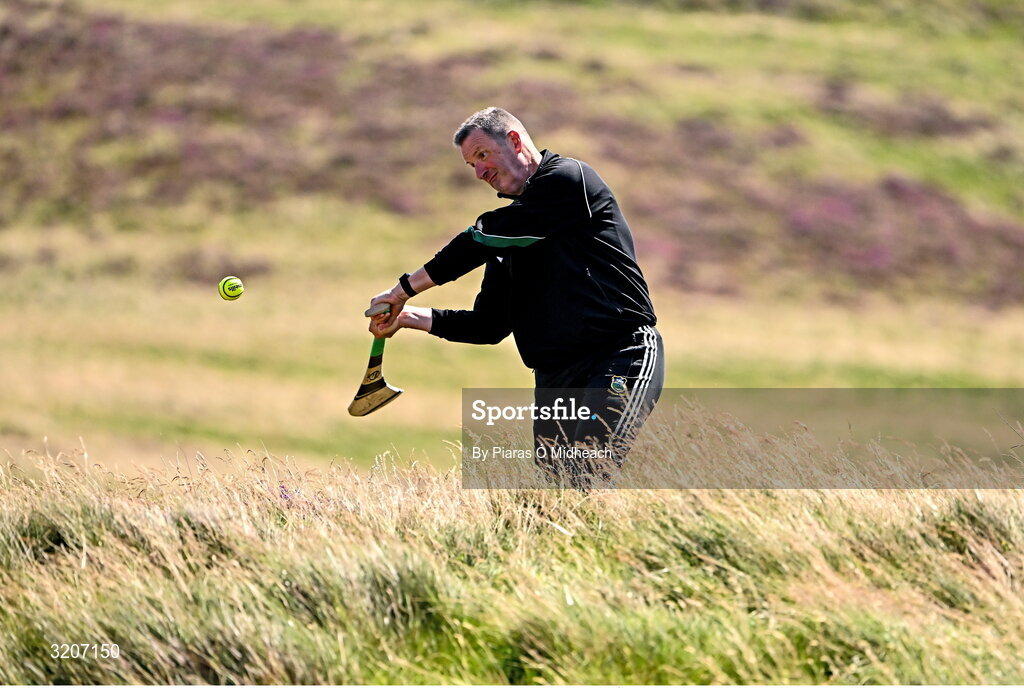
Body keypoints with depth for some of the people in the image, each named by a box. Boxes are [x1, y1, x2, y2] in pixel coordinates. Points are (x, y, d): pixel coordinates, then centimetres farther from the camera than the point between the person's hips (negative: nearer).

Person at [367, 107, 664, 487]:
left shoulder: (568, 178, -3)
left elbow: (483, 239, -8)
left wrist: (406, 288, -3)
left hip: (622, 359, -8)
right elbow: (491, 325, 20)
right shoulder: (509, 240, 21)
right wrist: (409, 316, 7)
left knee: (590, 478, -23)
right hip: (553, 378, 8)